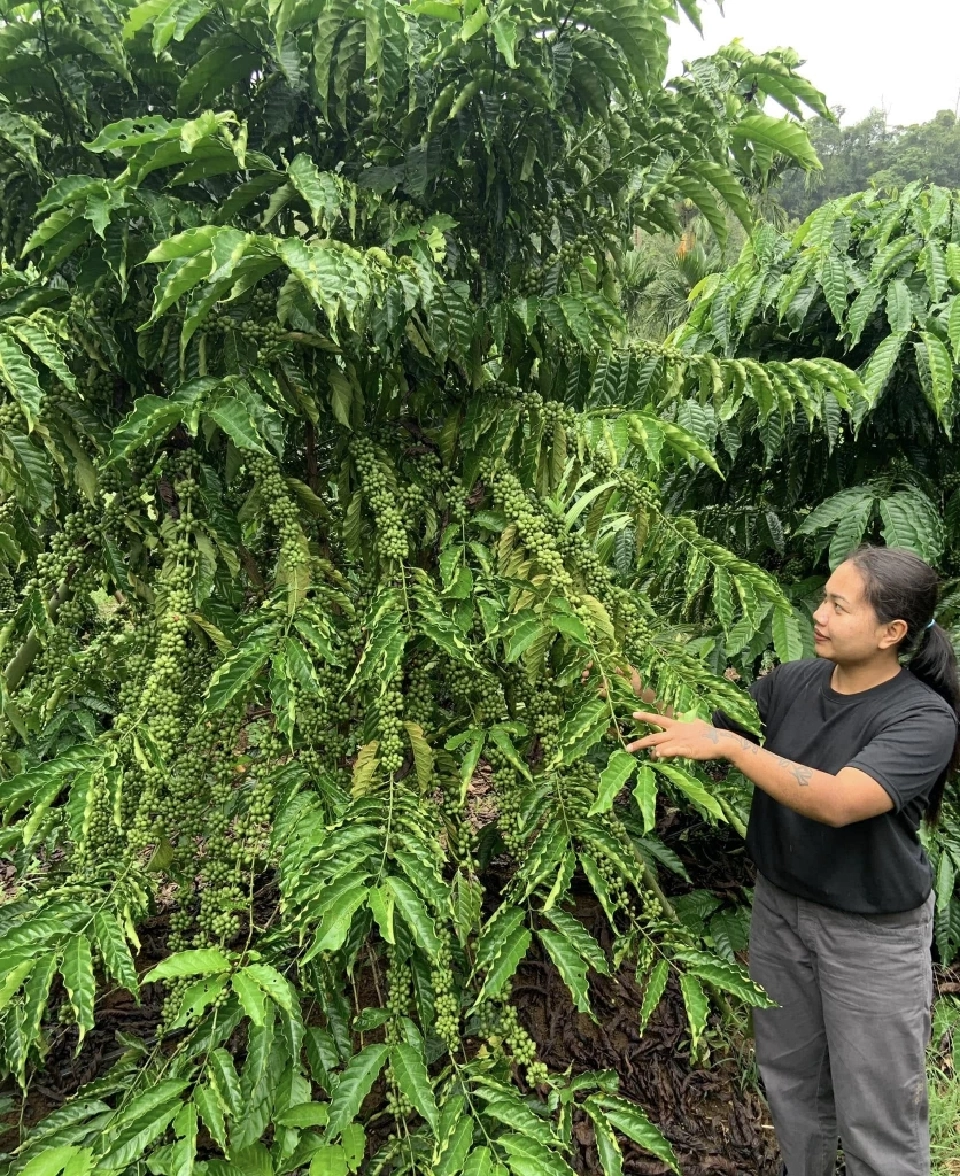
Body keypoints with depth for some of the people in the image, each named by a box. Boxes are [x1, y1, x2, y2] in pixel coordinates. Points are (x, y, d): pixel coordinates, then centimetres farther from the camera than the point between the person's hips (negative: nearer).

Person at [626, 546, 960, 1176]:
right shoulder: (791, 683, -8)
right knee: (790, 1082, 24)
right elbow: (704, 734, -2)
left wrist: (730, 744, -39)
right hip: (780, 907, 5)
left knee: (878, 1124, 10)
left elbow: (839, 802, -36)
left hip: (873, 932, -5)